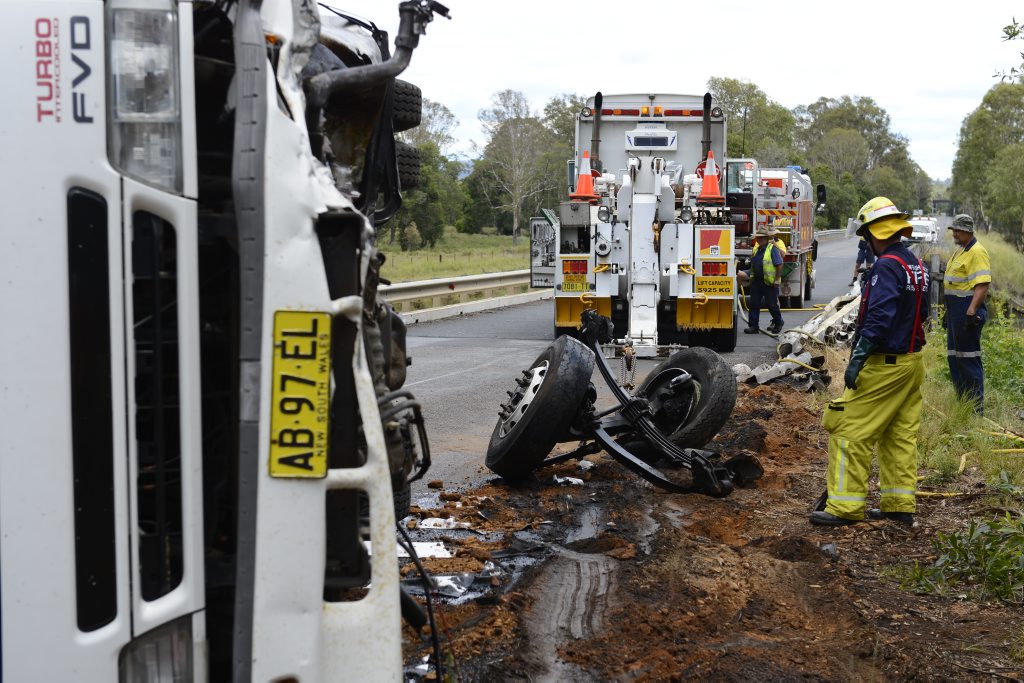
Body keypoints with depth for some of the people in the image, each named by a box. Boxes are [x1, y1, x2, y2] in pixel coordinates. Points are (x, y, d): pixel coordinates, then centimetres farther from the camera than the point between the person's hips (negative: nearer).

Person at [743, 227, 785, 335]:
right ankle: (753, 326, 7)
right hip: (756, 281, 7)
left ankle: (778, 323, 24)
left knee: (772, 304, 3)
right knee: (754, 304, 3)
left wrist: (777, 280, -16)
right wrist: (749, 275, 14)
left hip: (769, 283, -7)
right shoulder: (756, 248, 13)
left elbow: (779, 265, -14)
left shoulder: (772, 249, -11)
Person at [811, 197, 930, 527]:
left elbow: (878, 318, -26)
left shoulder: (886, 267, -18)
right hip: (912, 361, 10)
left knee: (851, 431, -5)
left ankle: (845, 506, -2)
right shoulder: (916, 264, 12)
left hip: (885, 364, -10)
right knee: (901, 435, 13)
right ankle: (900, 505, 18)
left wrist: (857, 360, -25)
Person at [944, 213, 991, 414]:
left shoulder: (977, 252, -14)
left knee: (968, 358, -7)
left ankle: (976, 406, -1)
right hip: (955, 310, 11)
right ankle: (962, 401, 23)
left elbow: (982, 285, -23)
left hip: (968, 310, -11)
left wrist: (971, 312, -28)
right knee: (954, 356, 15)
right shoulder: (960, 252, 18)